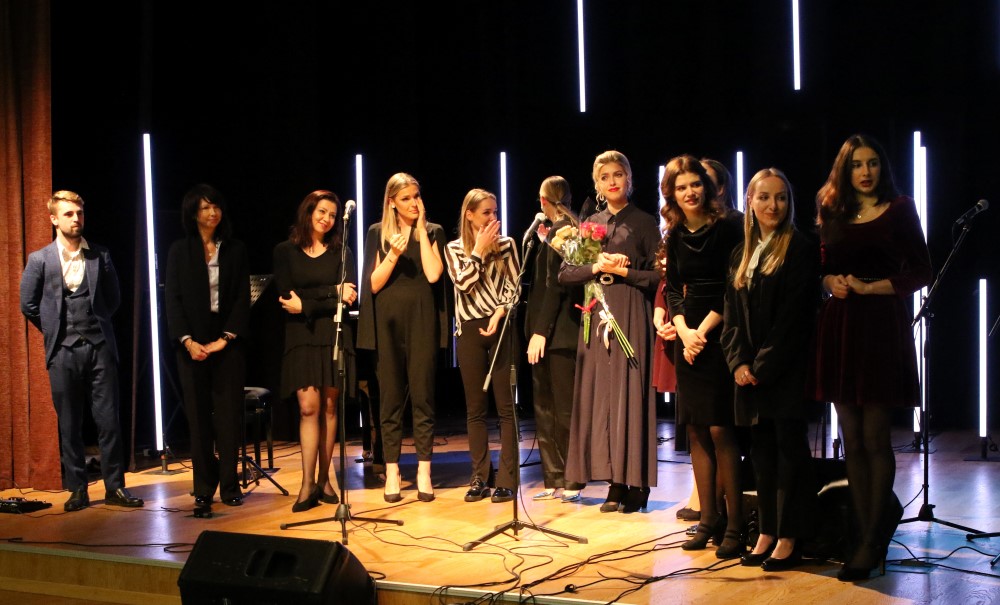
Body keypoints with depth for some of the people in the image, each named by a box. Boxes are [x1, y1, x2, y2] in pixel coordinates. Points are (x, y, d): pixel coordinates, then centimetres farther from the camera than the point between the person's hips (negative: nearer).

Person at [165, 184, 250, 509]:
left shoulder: (235, 250, 6)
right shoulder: (179, 251, 6)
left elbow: (242, 298, 1)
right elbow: (173, 299, 1)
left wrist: (225, 338, -10)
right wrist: (187, 341, -11)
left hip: (228, 343, 0)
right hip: (192, 343, 0)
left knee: (229, 413, -1)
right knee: (198, 415, 2)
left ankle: (230, 486, 4)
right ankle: (204, 488, 8)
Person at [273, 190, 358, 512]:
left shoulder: (341, 253, 9)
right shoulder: (285, 251, 7)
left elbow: (348, 299, -2)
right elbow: (287, 295, -4)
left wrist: (307, 306, -13)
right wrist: (332, 292, -10)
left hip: (334, 336, 1)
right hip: (301, 337, -1)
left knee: (329, 407, 1)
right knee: (308, 406, -10)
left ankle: (324, 479, 9)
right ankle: (308, 484, -10)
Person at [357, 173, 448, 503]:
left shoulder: (433, 232, 6)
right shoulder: (378, 233, 8)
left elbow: (433, 274, -9)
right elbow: (374, 284, 1)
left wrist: (421, 228, -6)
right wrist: (393, 255, -14)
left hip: (422, 321, -1)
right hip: (388, 323, 1)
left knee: (422, 397, -1)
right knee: (391, 399, 3)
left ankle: (424, 472, 4)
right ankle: (392, 472, 8)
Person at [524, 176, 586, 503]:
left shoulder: (558, 230, -11)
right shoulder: (572, 229, 16)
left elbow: (554, 286, -19)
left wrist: (540, 331, -21)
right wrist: (543, 242, 20)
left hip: (555, 333, -10)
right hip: (561, 332, 10)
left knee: (563, 408, -3)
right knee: (545, 409, 11)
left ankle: (571, 482, 4)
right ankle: (554, 480, 14)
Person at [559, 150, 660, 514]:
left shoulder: (645, 223, 3)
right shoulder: (589, 224, 14)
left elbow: (658, 276, -3)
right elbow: (565, 274, 6)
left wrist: (622, 270, -11)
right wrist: (597, 267, -9)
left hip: (631, 316, -4)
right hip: (597, 316, 4)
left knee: (630, 393, -6)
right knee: (600, 394, 1)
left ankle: (636, 483, 0)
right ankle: (615, 482, 7)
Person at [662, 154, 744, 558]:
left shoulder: (728, 226, -6)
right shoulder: (675, 236, 11)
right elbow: (672, 288, 11)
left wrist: (705, 329, -13)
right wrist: (684, 331, -5)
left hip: (721, 335, -6)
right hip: (688, 337, 6)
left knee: (720, 430, -10)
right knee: (696, 431, 6)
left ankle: (735, 526, -3)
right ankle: (709, 520, 14)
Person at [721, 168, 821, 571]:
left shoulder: (801, 250, -5)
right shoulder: (741, 255, 15)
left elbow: (793, 318, -12)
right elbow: (732, 315, 12)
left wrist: (763, 366, -14)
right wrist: (738, 362, -2)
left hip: (787, 369, -6)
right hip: (751, 372, 6)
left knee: (789, 450, -2)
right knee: (761, 452, 9)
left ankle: (789, 540, 4)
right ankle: (767, 533, 17)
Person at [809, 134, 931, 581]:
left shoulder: (899, 209, 1)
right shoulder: (833, 213, 12)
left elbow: (920, 273, -3)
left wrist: (868, 287, -13)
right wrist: (830, 282, -5)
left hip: (882, 328, -4)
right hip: (839, 329, 4)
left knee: (874, 437, -4)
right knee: (852, 439, 5)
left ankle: (872, 541, 4)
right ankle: (870, 531, 18)